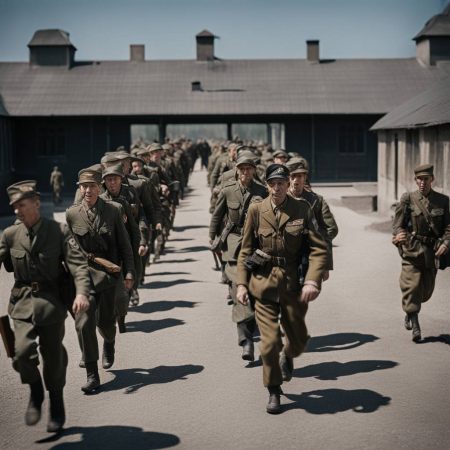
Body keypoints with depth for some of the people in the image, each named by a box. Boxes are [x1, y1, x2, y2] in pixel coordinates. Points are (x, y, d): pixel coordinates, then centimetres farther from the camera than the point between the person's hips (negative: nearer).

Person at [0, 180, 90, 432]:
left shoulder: (59, 231, -5)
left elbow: (78, 262, -12)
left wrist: (82, 292, -27)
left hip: (52, 301, -1)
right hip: (23, 302, 1)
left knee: (54, 356, 7)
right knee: (23, 351, -19)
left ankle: (57, 406, 31)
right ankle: (35, 392, 11)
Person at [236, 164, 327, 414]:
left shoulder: (302, 209, -2)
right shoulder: (256, 210, -1)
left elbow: (320, 248, -4)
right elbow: (245, 251, 6)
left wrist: (313, 281, -16)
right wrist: (242, 284, -1)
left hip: (293, 283, 1)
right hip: (263, 283, -1)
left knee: (299, 339, 12)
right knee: (270, 341, -5)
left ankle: (288, 357, 50)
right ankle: (274, 392, 17)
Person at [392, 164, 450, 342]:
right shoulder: (407, 199, -1)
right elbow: (397, 223, -3)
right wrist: (399, 235, -24)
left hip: (432, 252, 3)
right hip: (412, 250, -3)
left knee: (426, 289, 11)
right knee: (412, 285, -11)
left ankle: (409, 313, 39)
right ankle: (415, 327, -2)